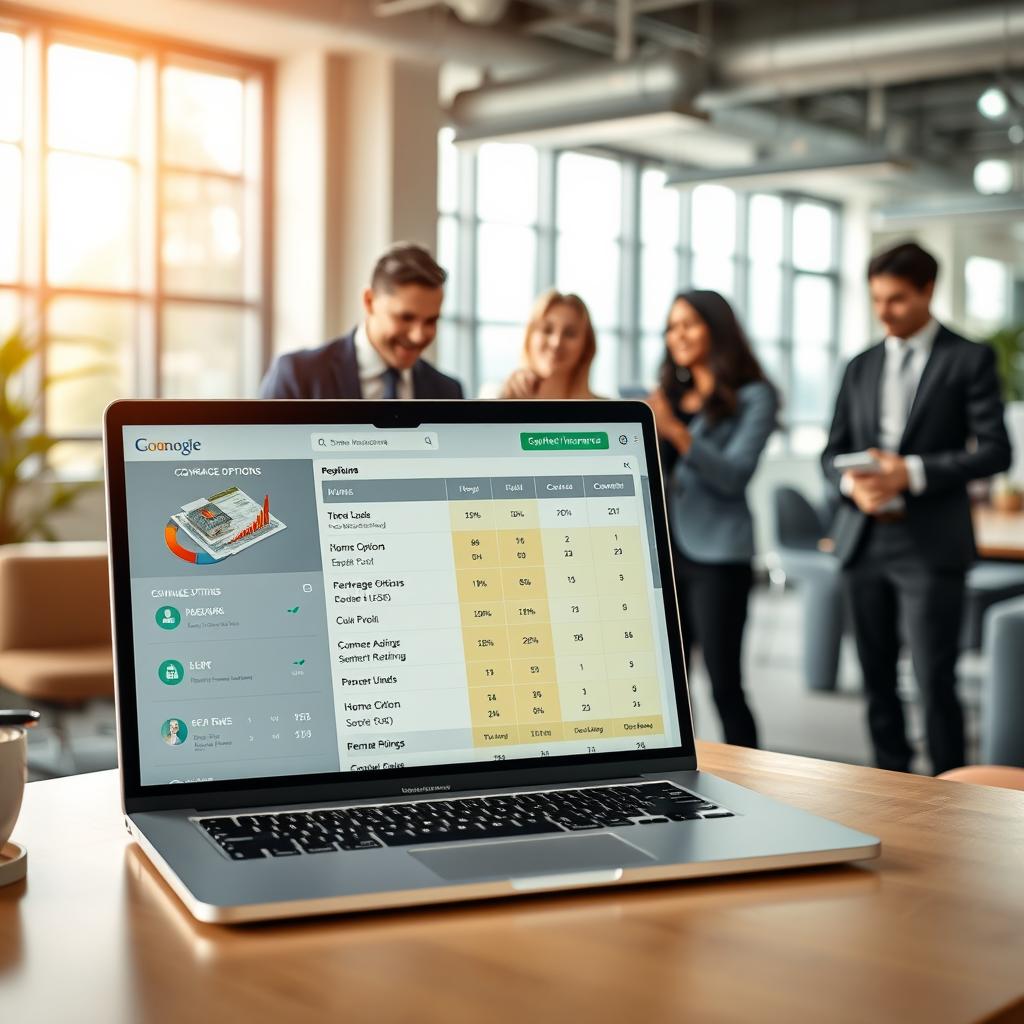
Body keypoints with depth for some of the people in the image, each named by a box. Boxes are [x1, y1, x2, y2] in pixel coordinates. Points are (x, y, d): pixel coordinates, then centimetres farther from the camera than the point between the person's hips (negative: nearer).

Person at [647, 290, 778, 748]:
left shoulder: (753, 397, -1)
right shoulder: (670, 397, 16)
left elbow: (734, 474, -12)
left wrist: (674, 429, -19)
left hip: (718, 555, -6)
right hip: (664, 550, 6)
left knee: (724, 682, -7)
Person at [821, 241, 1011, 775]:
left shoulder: (969, 360, 1)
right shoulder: (861, 367, 15)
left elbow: (994, 450, -7)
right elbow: (833, 452, 15)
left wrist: (912, 472, -17)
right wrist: (852, 483, -9)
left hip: (930, 544, -5)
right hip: (864, 540, 5)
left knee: (935, 681, -6)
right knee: (877, 678, 10)